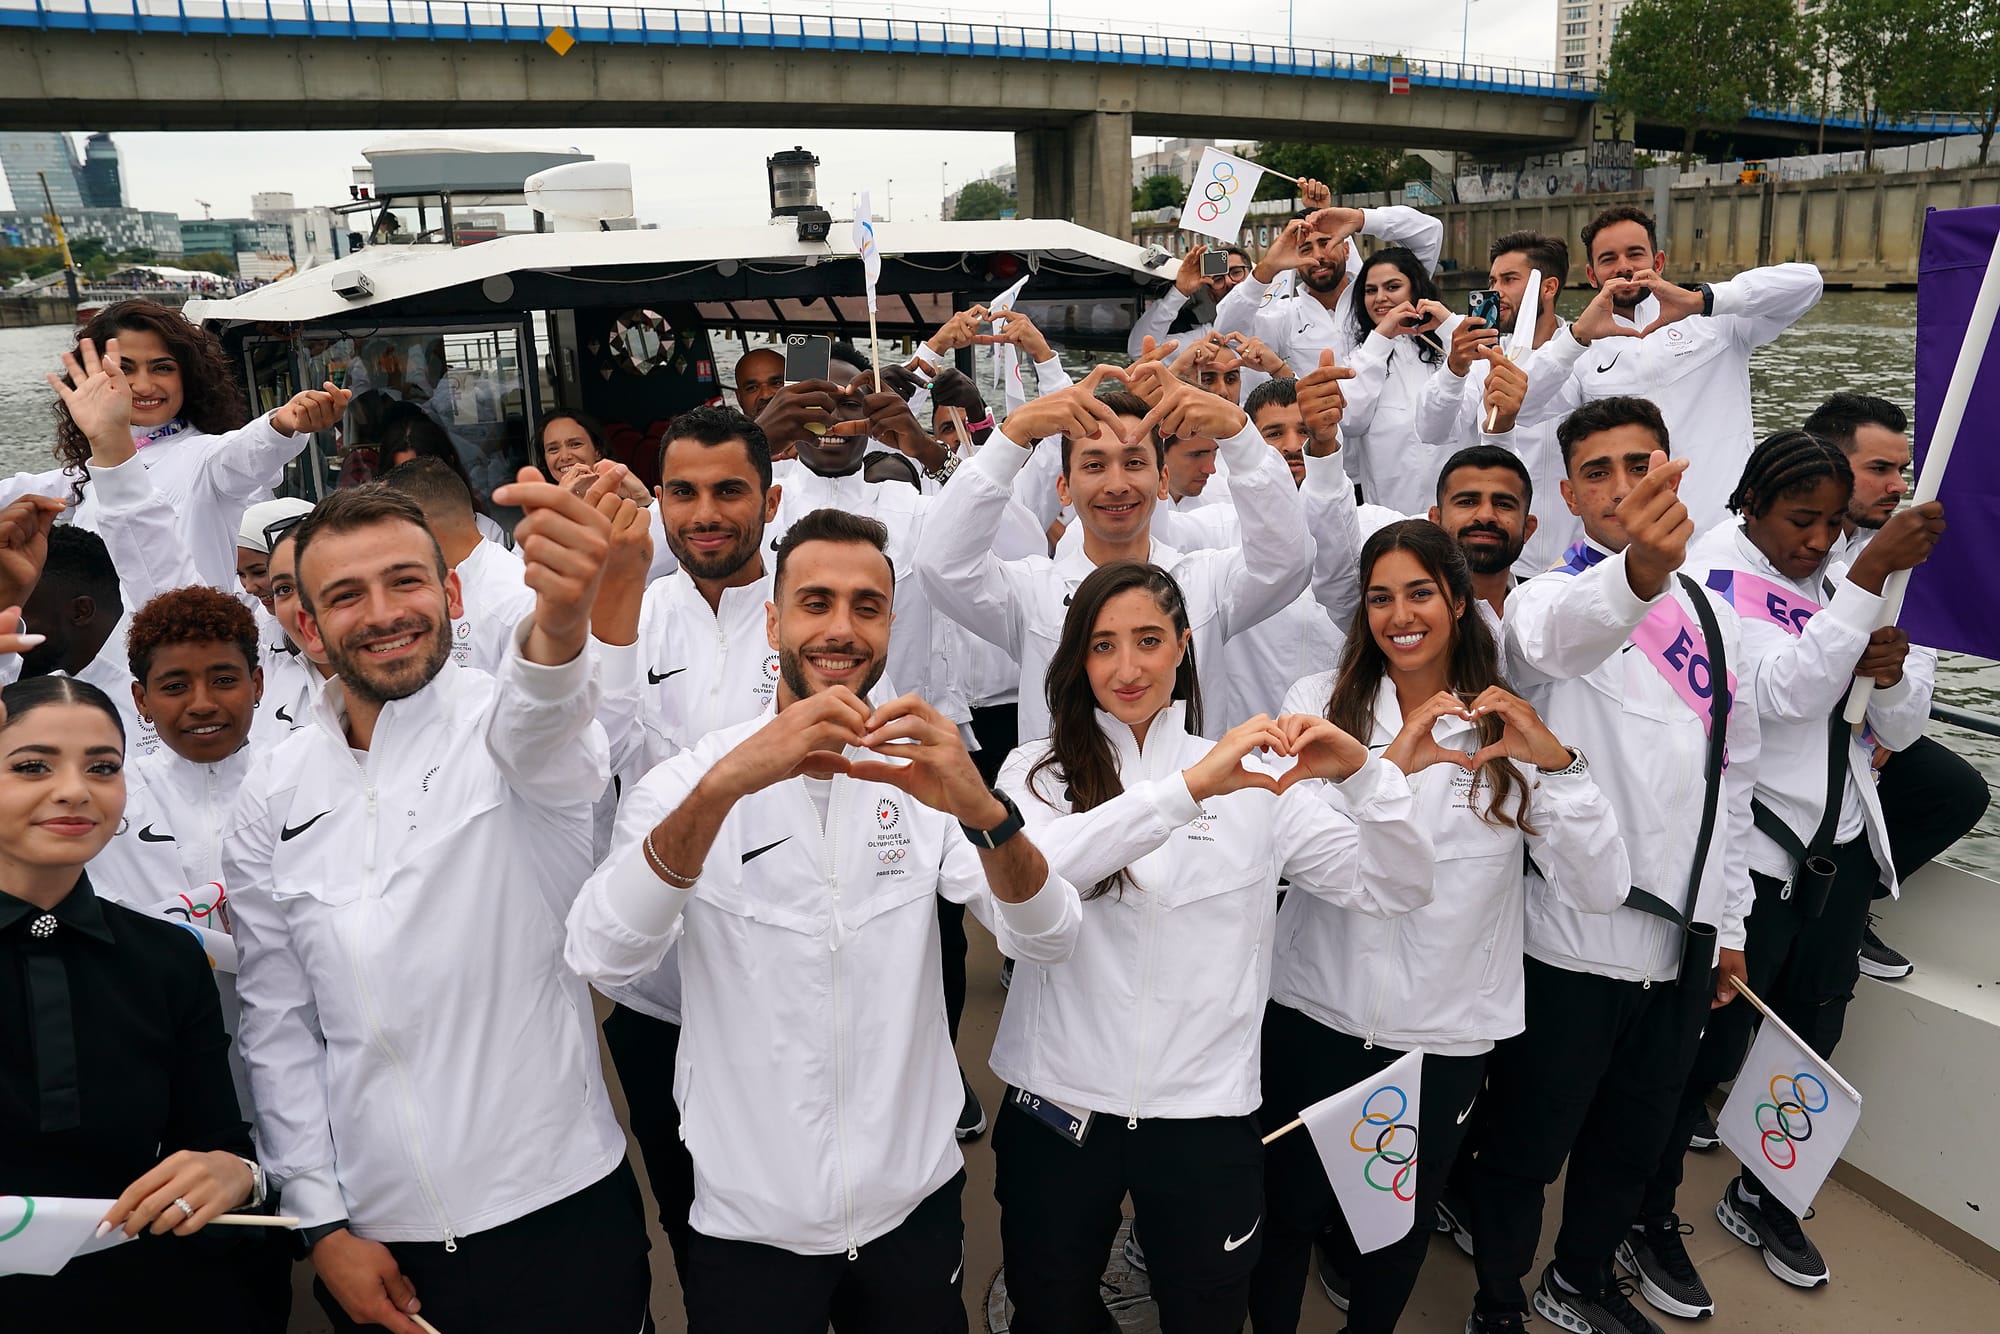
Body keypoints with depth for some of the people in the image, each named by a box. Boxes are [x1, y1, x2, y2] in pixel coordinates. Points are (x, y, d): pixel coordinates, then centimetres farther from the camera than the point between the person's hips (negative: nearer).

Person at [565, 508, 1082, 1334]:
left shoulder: (923, 772, -5)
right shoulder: (687, 782, -11)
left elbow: (1047, 941, -15)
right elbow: (602, 958, -27)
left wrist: (983, 811, -34)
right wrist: (722, 785, -42)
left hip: (916, 1203, 2)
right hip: (751, 1224, -2)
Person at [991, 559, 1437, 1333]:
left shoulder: (1255, 779, 1)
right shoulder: (1040, 770, -4)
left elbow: (1396, 890, -2)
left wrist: (1361, 772, -20)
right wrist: (1188, 787, -34)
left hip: (1206, 1111, 1)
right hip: (1059, 1105, 0)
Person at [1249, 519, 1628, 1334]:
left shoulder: (1509, 727, -1)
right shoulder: (1322, 702, -5)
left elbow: (1601, 889, -10)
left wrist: (1556, 762, -24)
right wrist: (1386, 766, -34)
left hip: (1443, 1034, 2)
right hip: (1313, 1014, -1)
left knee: (1401, 1226, 20)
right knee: (1286, 1213, 13)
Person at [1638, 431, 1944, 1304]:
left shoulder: (1837, 583, 9)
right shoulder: (1715, 574, -10)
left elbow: (1901, 730, 8)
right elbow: (1783, 690, -26)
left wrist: (1889, 672, -13)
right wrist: (1873, 573, -27)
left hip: (1840, 848, 7)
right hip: (1747, 853, -7)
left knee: (1811, 1036, 16)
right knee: (1711, 1043, -1)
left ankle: (1759, 1197, 37)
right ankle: (1647, 1211, 18)